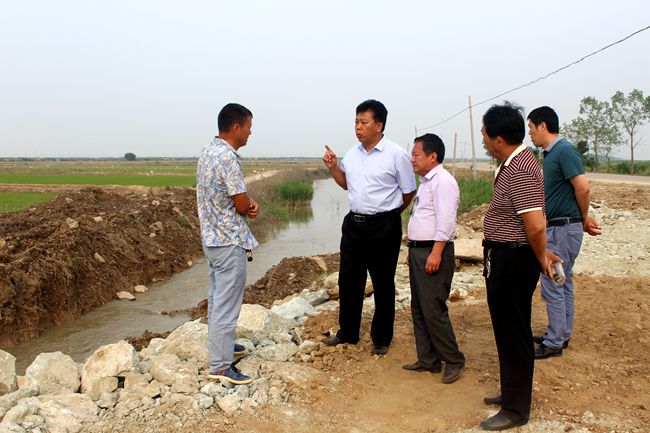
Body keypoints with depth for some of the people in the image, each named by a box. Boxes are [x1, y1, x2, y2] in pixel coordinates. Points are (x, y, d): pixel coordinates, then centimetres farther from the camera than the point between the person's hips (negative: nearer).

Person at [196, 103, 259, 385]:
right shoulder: (228, 156, -22)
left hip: (212, 236, 10)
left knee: (217, 297, 21)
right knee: (227, 304, -2)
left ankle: (219, 343, 36)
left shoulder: (209, 151, 9)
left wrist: (248, 201, -5)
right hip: (229, 241, -10)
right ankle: (220, 366, 5)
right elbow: (242, 206, -19)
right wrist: (249, 205, 4)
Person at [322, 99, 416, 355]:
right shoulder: (352, 153, 6)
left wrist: (388, 214, 6)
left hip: (384, 227, -5)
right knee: (348, 281, 13)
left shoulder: (396, 155, -12)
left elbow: (409, 192, -3)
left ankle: (381, 339, 24)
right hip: (353, 224, 6)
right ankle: (348, 333, 30)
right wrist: (333, 167, 3)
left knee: (383, 285, 8)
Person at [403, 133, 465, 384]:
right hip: (418, 251, 10)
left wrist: (435, 253, -24)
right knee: (418, 309, 13)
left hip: (433, 252, -10)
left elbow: (445, 221, -20)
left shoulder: (443, 181, -13)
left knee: (433, 310, -7)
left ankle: (453, 361, 8)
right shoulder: (426, 182, 18)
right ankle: (428, 360, 23)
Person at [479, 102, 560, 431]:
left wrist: (540, 258, -12)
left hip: (514, 260, -10)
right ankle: (512, 391, 39)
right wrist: (541, 254, 16)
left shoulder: (521, 170, -23)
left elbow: (536, 225, -28)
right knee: (505, 329, 21)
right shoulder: (512, 163, 10)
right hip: (502, 258, 10)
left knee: (513, 333, 2)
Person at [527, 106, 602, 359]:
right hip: (557, 228, 10)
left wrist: (584, 219, -7)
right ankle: (562, 335, 29)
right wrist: (583, 220, 9)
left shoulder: (564, 151, -17)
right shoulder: (551, 153, 12)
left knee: (552, 287, -3)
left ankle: (554, 343, 7)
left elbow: (583, 188, -22)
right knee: (563, 285, 17)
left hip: (562, 229, -10)